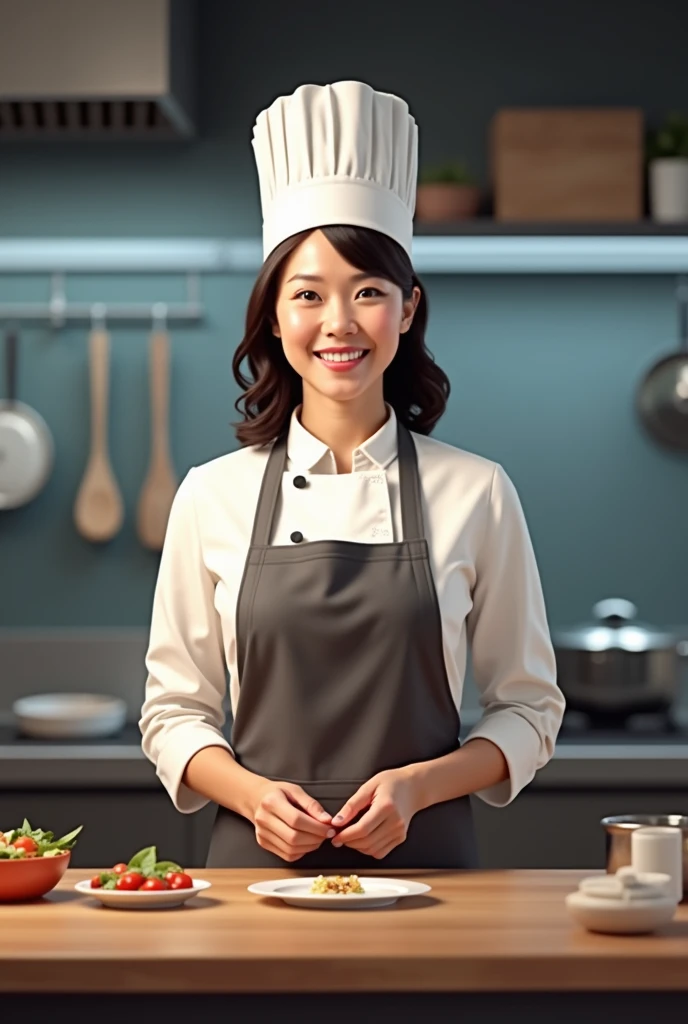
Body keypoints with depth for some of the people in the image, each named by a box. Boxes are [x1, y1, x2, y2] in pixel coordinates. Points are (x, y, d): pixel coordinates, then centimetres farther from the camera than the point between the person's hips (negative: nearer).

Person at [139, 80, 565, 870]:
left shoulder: (476, 493, -1)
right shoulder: (214, 495, 1)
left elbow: (528, 709, 5)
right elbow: (174, 711, 6)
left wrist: (417, 785, -12)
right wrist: (252, 794, -12)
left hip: (424, 862, 0)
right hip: (258, 862, 1)